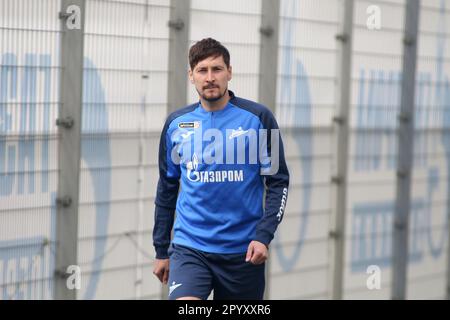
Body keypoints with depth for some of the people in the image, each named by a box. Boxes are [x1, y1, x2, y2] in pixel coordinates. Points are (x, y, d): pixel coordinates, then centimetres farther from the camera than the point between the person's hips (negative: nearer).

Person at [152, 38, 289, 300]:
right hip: (189, 247, 1)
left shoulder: (258, 117, -3)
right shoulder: (176, 123, 5)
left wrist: (264, 236, -13)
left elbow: (278, 181, -1)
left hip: (243, 251, -1)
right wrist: (161, 250, 15)